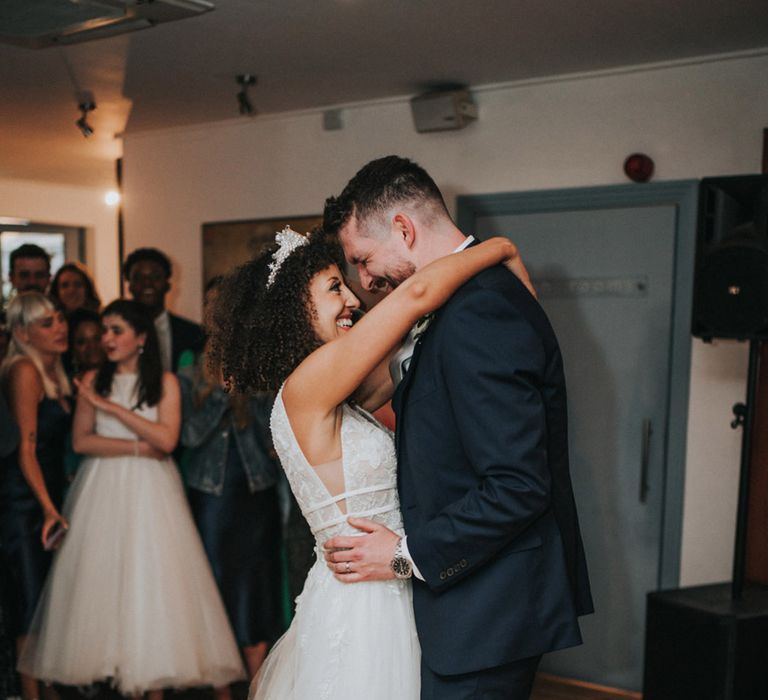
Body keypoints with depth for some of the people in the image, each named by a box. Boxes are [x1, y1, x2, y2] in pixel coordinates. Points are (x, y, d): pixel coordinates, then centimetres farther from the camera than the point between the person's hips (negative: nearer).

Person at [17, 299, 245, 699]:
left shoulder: (164, 382, 3)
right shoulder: (93, 381, 7)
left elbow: (166, 440, -9)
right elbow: (81, 441, -1)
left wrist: (113, 408, -11)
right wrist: (138, 447, -10)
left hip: (150, 492, -1)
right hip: (103, 490, 2)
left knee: (153, 579, -5)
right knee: (104, 577, -3)